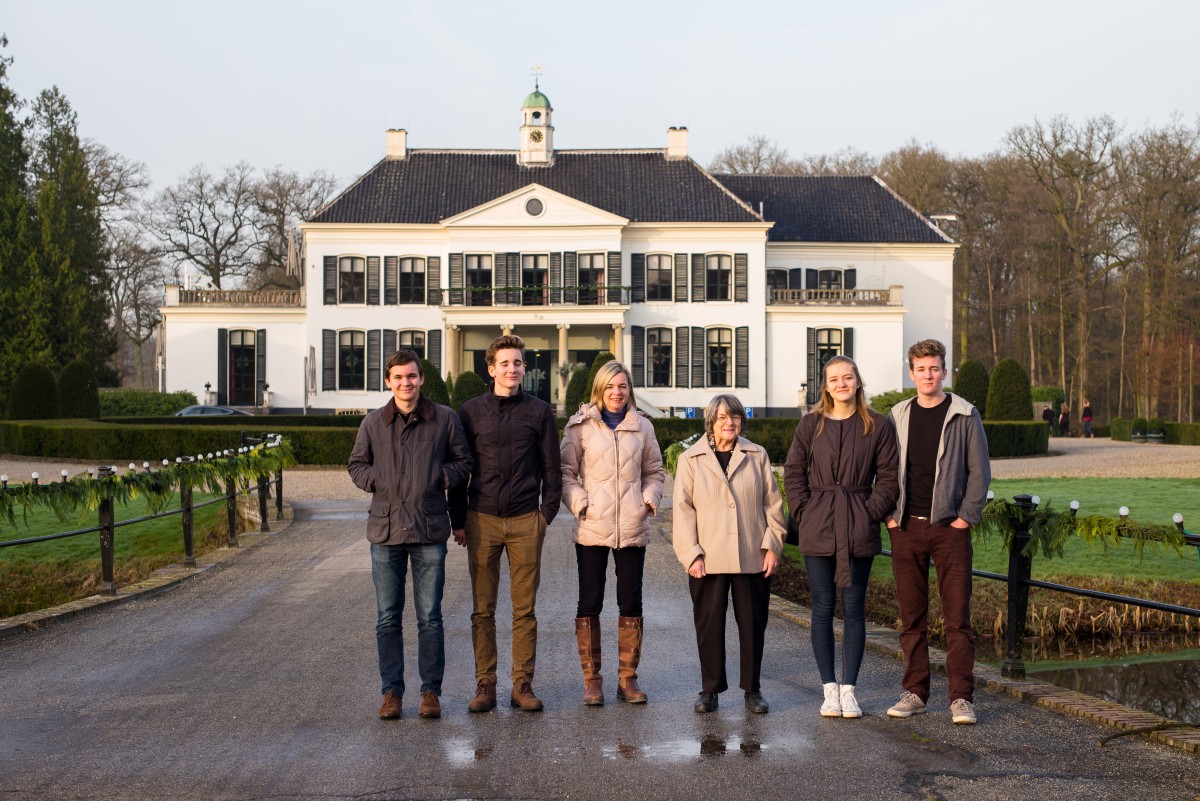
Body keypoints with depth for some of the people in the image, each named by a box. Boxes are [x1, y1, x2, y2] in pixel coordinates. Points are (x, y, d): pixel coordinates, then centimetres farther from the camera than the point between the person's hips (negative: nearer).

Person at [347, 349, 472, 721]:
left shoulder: (445, 419, 2)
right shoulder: (373, 423, 5)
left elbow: (463, 462, 9)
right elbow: (356, 465, 15)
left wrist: (440, 478, -8)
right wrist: (377, 482, -4)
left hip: (429, 530, -1)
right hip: (385, 528, 1)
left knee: (430, 617, 4)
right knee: (387, 618, 6)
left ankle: (431, 691, 14)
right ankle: (392, 691, 15)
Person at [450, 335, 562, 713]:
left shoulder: (539, 411, 6)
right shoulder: (472, 411, 5)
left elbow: (552, 468, 9)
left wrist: (547, 512, 0)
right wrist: (458, 520, 2)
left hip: (525, 522, 0)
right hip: (482, 521, 0)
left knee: (525, 609, 3)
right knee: (483, 610, 3)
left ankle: (523, 685, 10)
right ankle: (485, 686, 10)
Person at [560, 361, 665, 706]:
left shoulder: (642, 426, 9)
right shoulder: (581, 425, 1)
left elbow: (654, 471, 18)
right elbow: (565, 471, 2)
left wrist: (650, 498, 1)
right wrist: (579, 503, -10)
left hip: (632, 530, 2)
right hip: (592, 529, -2)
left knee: (631, 603, 6)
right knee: (589, 604, 2)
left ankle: (628, 678, 16)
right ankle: (591, 679, 12)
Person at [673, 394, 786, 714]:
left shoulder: (757, 456, 9)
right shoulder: (690, 459, 5)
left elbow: (772, 503, 9)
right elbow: (683, 510, 1)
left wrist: (773, 545, 0)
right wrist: (691, 554, -7)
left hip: (753, 558, 1)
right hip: (708, 559, -1)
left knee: (752, 624, 5)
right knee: (709, 625, 2)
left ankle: (753, 689, 16)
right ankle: (710, 690, 13)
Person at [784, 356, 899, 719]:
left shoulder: (878, 426, 3)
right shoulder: (811, 424, 6)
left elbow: (888, 477, 3)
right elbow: (793, 472, 7)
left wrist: (871, 513, -7)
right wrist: (804, 512, -3)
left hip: (858, 532, -1)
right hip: (818, 531, 1)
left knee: (854, 609, 3)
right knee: (823, 608, 4)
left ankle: (849, 689, 10)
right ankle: (829, 689, 11)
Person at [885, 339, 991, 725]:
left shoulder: (964, 415, 1)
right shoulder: (897, 416, 9)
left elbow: (979, 470, 1)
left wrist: (966, 516, -6)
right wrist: (890, 515, 3)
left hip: (949, 526, -3)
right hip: (906, 529, 3)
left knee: (957, 617, -3)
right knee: (911, 616, 6)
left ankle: (961, 697, 1)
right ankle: (915, 693, 13)